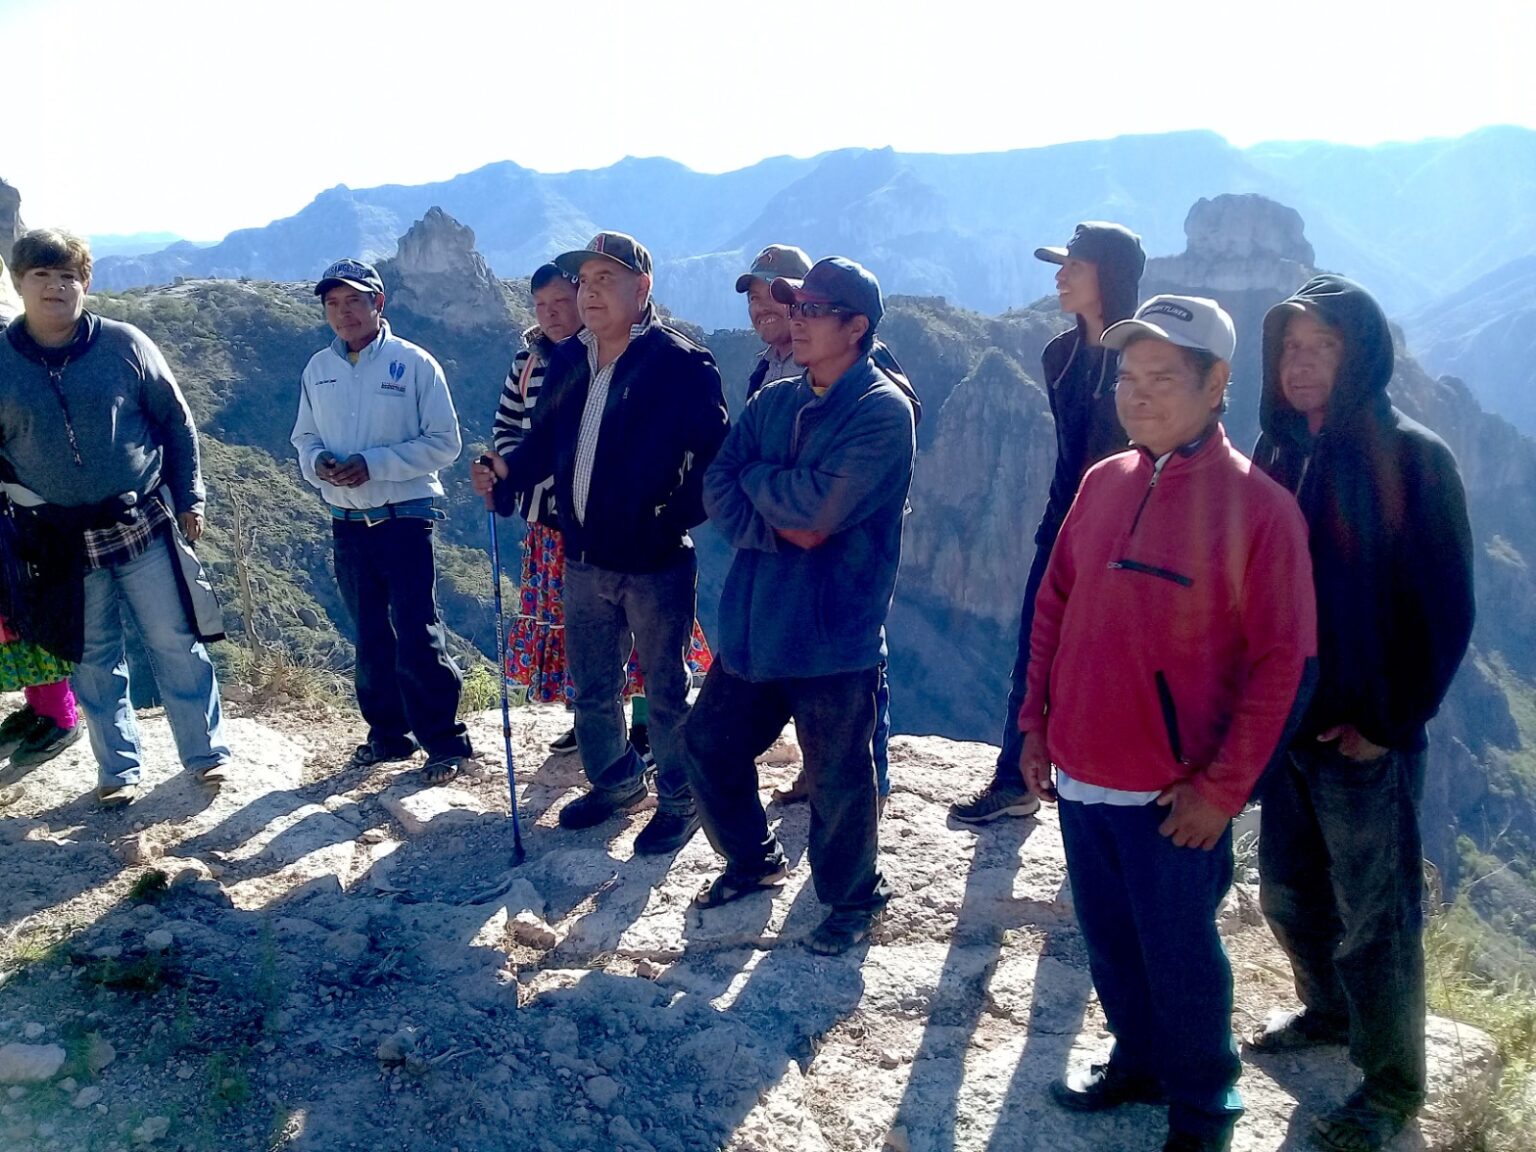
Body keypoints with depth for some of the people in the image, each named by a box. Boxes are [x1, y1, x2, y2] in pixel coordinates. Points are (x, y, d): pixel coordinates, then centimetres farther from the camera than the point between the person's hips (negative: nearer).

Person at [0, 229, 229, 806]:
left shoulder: (124, 344, -3)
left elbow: (177, 422, 5)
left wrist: (189, 498, 3)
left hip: (144, 525, -1)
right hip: (60, 542, 1)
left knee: (177, 643, 5)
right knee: (94, 659, 10)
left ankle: (206, 753, 19)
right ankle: (118, 769, 23)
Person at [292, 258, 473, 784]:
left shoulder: (414, 363, -7)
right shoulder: (317, 369, 8)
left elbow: (444, 442, -9)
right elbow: (305, 438, 15)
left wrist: (373, 463, -18)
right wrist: (317, 462, -9)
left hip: (405, 516, -5)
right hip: (346, 519, 5)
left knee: (417, 633, -7)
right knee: (370, 635, 13)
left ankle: (445, 740, 5)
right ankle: (388, 733, 26)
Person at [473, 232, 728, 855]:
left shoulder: (679, 363, -13)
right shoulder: (567, 361, 7)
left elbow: (717, 451, -16)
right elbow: (547, 439, 14)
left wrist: (679, 514, -19)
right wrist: (507, 471, -3)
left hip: (655, 562, -7)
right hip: (584, 558, 7)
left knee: (665, 688, 8)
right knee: (591, 687, 19)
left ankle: (681, 800, 26)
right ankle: (615, 781, 41)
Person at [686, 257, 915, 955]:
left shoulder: (883, 412, -11)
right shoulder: (772, 402, 10)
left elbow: (820, 506, -23)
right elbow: (717, 490, 0)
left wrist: (756, 477, -6)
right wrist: (781, 528, -16)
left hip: (833, 634, -7)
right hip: (753, 626, 7)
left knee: (836, 779, 5)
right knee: (710, 746, 16)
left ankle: (852, 898, 31)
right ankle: (751, 859, 40)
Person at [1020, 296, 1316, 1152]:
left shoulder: (1258, 504, -13)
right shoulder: (1102, 484, 4)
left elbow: (1282, 660, -13)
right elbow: (1055, 606, 11)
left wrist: (1223, 786, -14)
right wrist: (1037, 723, 9)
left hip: (1175, 795, -5)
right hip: (1082, 776, 5)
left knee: (1181, 957, 12)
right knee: (1109, 943, 21)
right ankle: (1138, 1062, 45)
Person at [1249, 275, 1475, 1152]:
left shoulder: (1413, 459, -12)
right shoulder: (1279, 453, 5)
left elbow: (1446, 612, -11)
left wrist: (1391, 724, -12)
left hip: (1367, 735, -6)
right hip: (1286, 721, 6)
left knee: (1376, 918, 7)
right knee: (1290, 894, 19)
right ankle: (1328, 1012, 45)